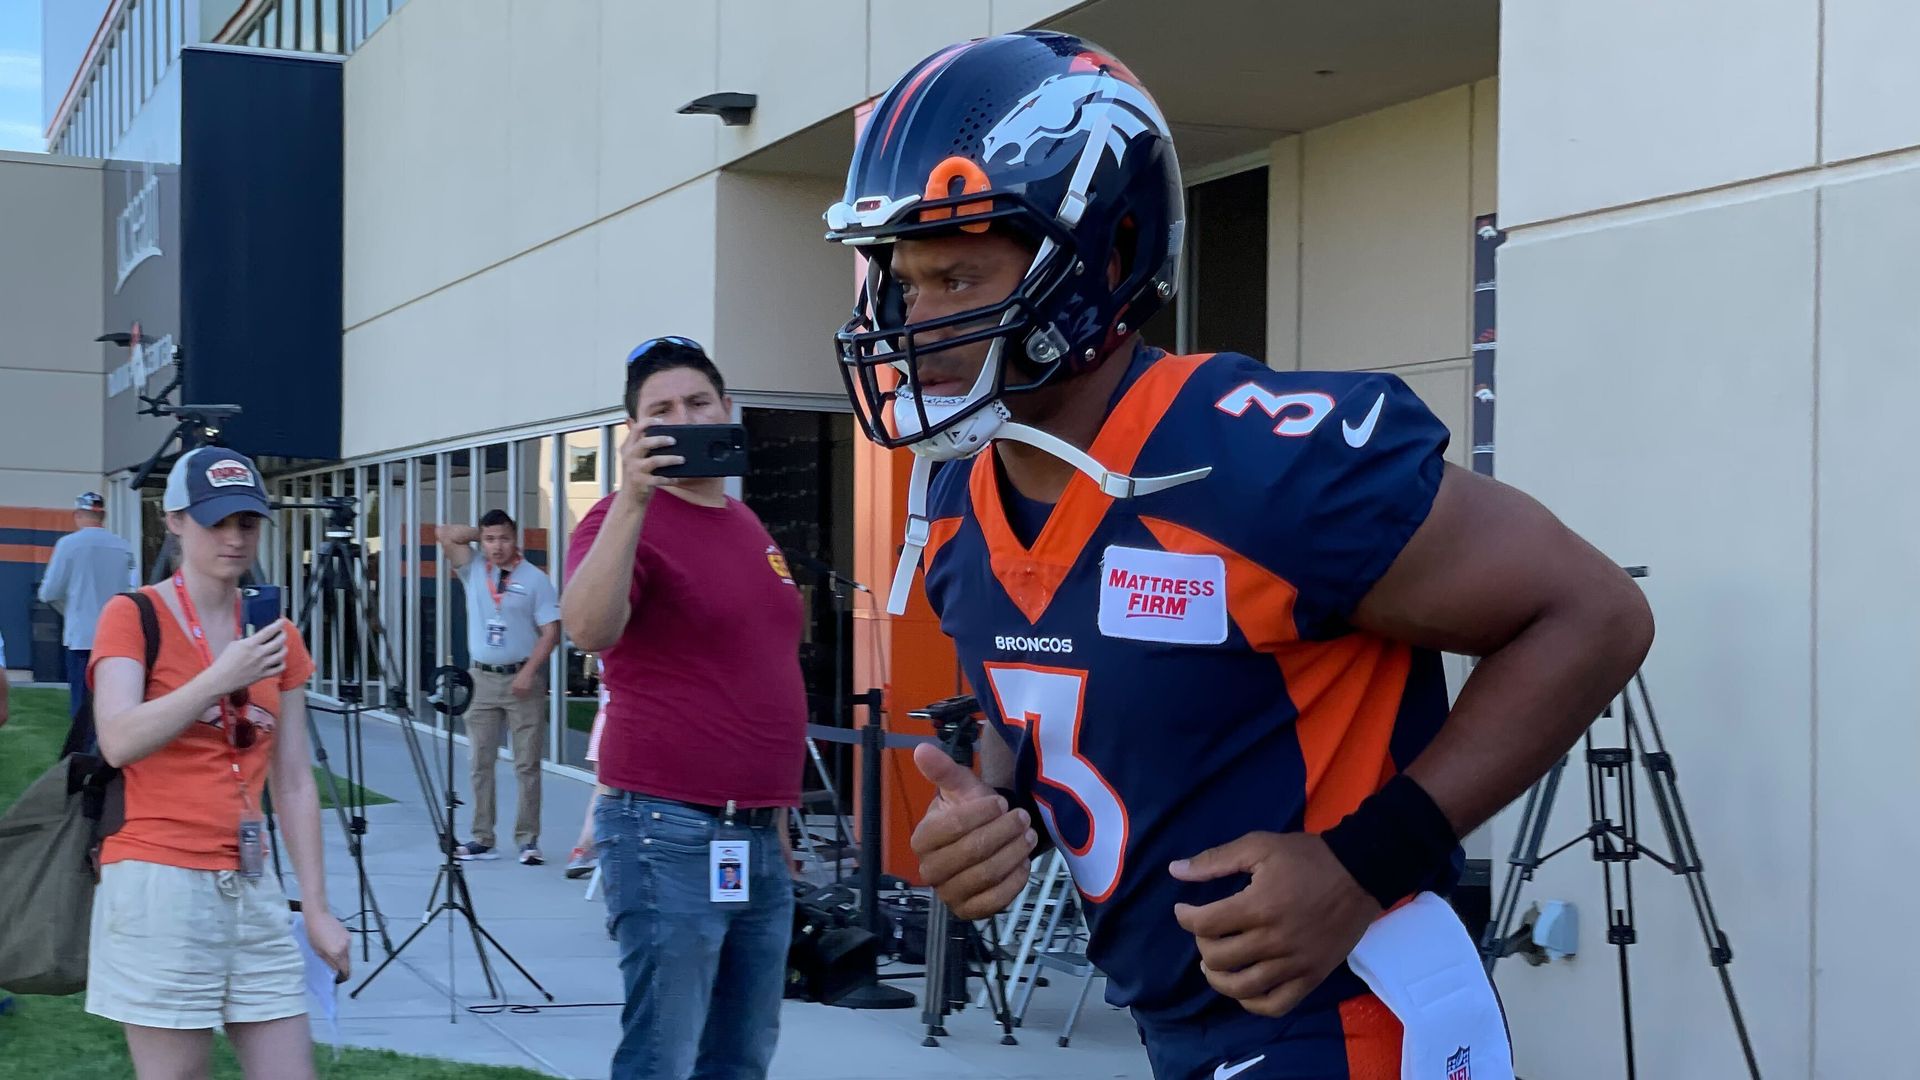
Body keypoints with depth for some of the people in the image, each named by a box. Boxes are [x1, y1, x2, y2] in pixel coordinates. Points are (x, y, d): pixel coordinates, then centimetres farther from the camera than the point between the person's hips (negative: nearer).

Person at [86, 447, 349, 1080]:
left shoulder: (277, 636, 12)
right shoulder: (133, 617, -2)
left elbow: (294, 781, 12)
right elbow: (118, 741, -19)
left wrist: (316, 907, 8)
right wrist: (222, 677, -24)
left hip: (251, 887, 5)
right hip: (159, 884, -5)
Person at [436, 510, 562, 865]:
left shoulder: (535, 579, -2)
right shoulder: (474, 573, 9)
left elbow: (550, 632, -5)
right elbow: (445, 534, 3)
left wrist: (528, 672, -15)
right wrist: (482, 532, 5)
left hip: (522, 680, -3)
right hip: (481, 678, 4)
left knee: (527, 765, -3)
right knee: (481, 762, 4)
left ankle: (528, 840, 1)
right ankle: (482, 839, 7)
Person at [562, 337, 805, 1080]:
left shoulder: (748, 525, 15)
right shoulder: (625, 522, -9)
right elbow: (588, 629, -30)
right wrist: (632, 498, -35)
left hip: (760, 834, 8)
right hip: (671, 832, -8)